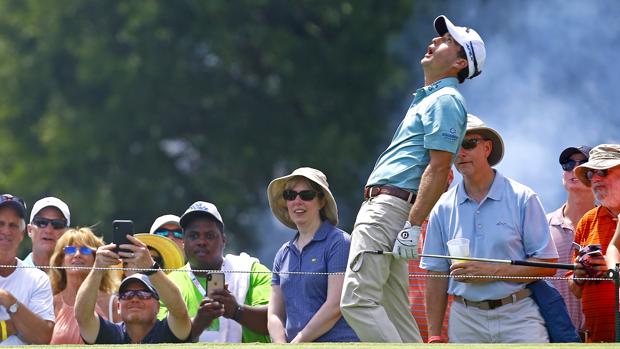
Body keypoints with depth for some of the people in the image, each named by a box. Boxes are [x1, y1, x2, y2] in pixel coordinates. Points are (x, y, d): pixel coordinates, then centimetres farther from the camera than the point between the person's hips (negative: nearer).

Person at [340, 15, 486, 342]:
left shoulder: (446, 100, -7)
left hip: (391, 205, -11)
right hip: (377, 203, 11)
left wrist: (412, 226, -23)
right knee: (395, 312, 8)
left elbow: (438, 169, -17)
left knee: (358, 299, -19)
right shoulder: (427, 99, 25)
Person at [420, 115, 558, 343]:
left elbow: (547, 265, -2)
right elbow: (436, 275, 11)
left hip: (519, 317, -2)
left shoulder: (522, 199, 2)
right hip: (465, 320, 2)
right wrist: (434, 336, 5)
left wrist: (492, 271, -13)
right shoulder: (444, 208, 10)